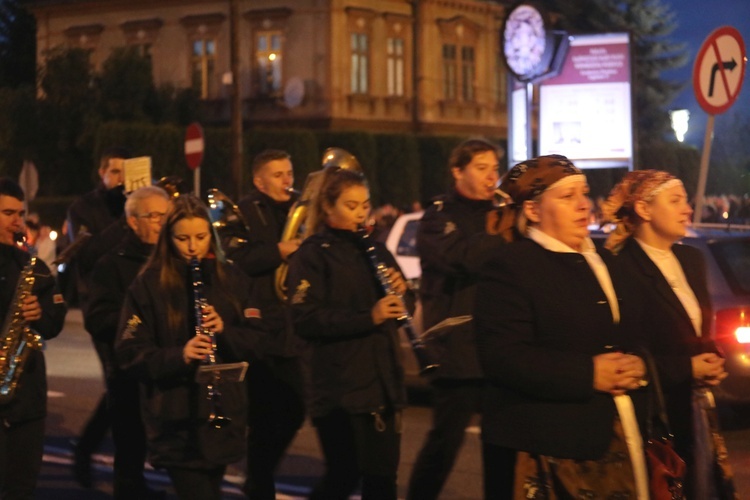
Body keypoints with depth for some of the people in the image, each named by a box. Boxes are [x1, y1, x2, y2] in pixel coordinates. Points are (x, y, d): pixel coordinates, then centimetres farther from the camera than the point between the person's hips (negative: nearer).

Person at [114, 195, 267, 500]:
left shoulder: (231, 280, 7)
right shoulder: (148, 286, -4)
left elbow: (255, 341, 6)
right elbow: (129, 355, -9)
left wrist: (224, 330, -15)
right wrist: (178, 355, -26)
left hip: (224, 415, 4)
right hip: (175, 421, -4)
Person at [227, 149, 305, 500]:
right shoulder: (244, 212, -3)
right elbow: (231, 261, -16)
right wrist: (277, 252, -22)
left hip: (291, 331, 6)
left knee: (293, 412, 8)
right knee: (264, 417, -4)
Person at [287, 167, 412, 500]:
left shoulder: (374, 250, 15)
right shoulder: (312, 255, -5)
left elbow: (398, 308, 19)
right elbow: (306, 322, -16)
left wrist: (401, 292, -5)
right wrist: (368, 317, -25)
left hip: (382, 382, 6)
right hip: (340, 388, -6)